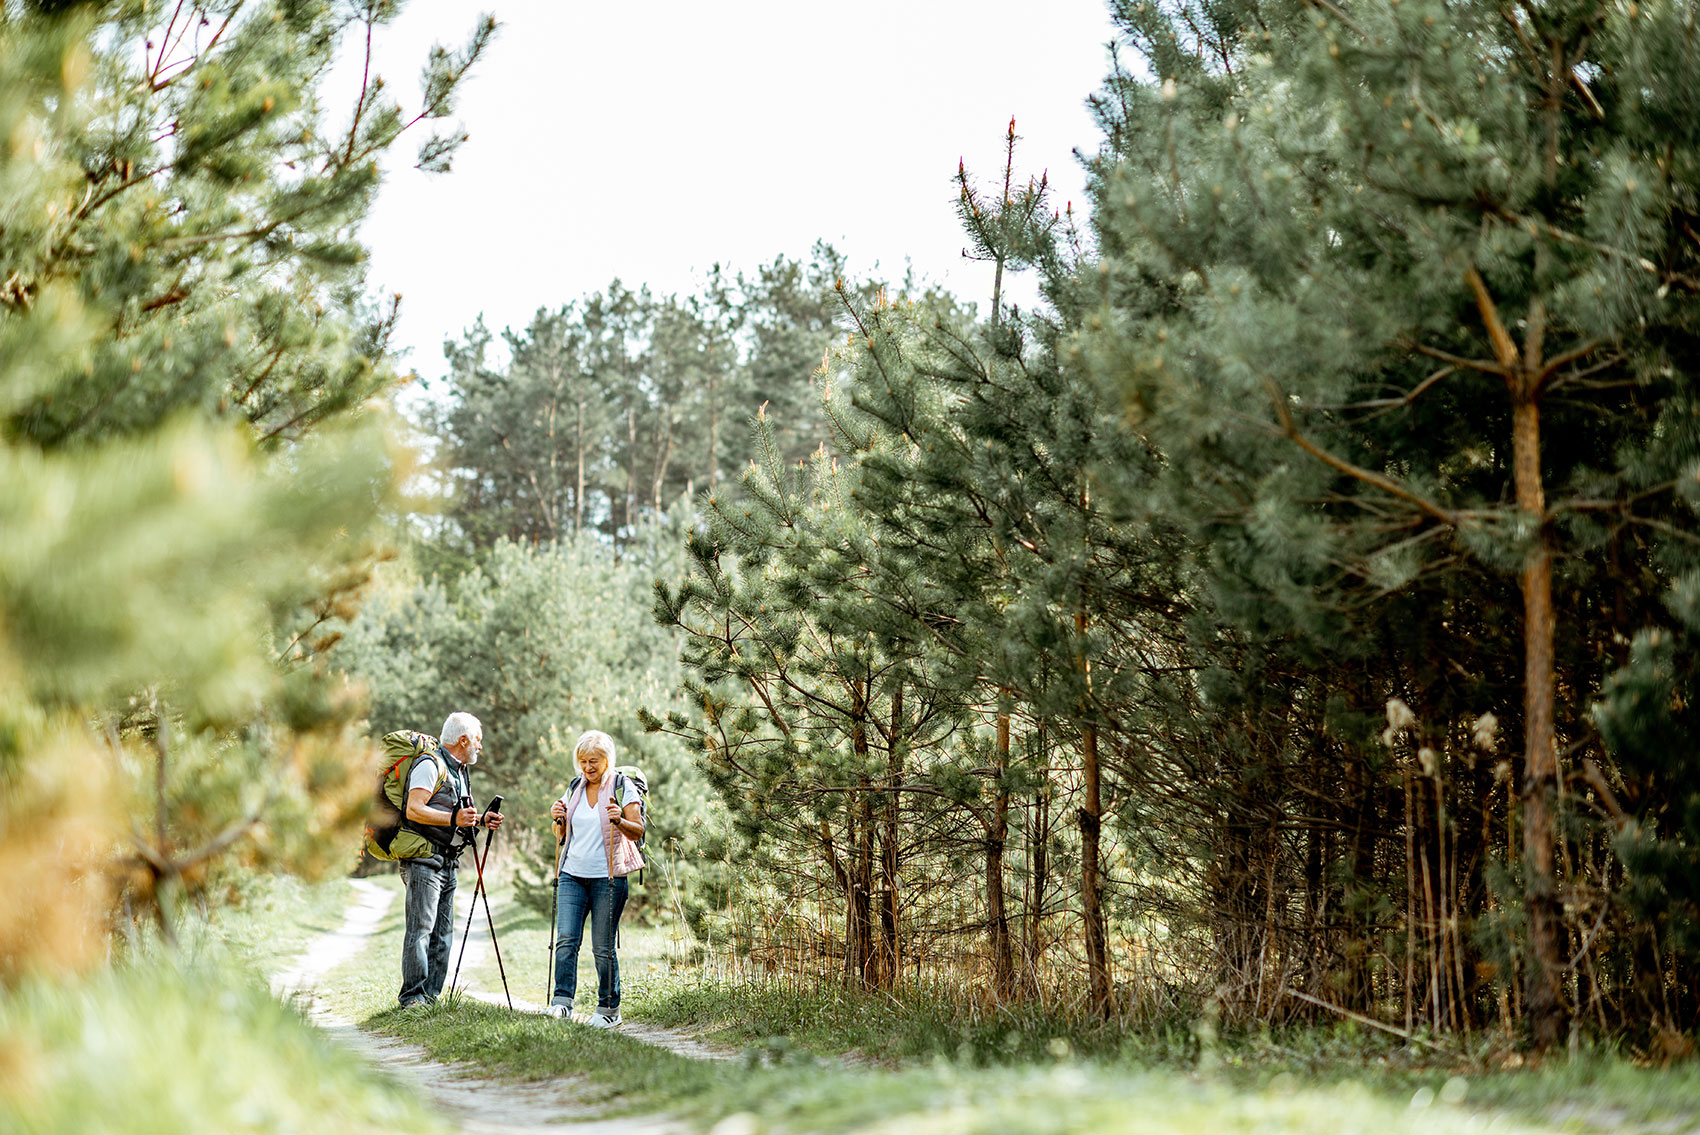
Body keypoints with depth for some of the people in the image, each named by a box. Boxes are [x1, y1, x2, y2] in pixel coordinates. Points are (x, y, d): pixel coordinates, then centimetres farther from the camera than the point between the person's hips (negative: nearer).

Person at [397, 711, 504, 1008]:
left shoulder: (460, 771, 22)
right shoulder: (430, 765, -9)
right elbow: (414, 810, -19)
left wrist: (480, 820, 12)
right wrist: (453, 819, -29)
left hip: (448, 861, 10)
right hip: (424, 859, -10)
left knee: (442, 934, 7)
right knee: (420, 928, -11)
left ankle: (431, 998, 9)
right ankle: (413, 999, -11)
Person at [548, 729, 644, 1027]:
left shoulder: (623, 787, -1)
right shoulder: (574, 788, 13)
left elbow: (638, 832, -5)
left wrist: (619, 821, -24)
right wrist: (558, 820, -1)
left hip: (607, 877, -4)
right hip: (572, 875, 4)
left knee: (603, 947, -2)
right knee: (566, 940, -9)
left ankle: (609, 1008, 8)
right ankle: (562, 1002, -10)